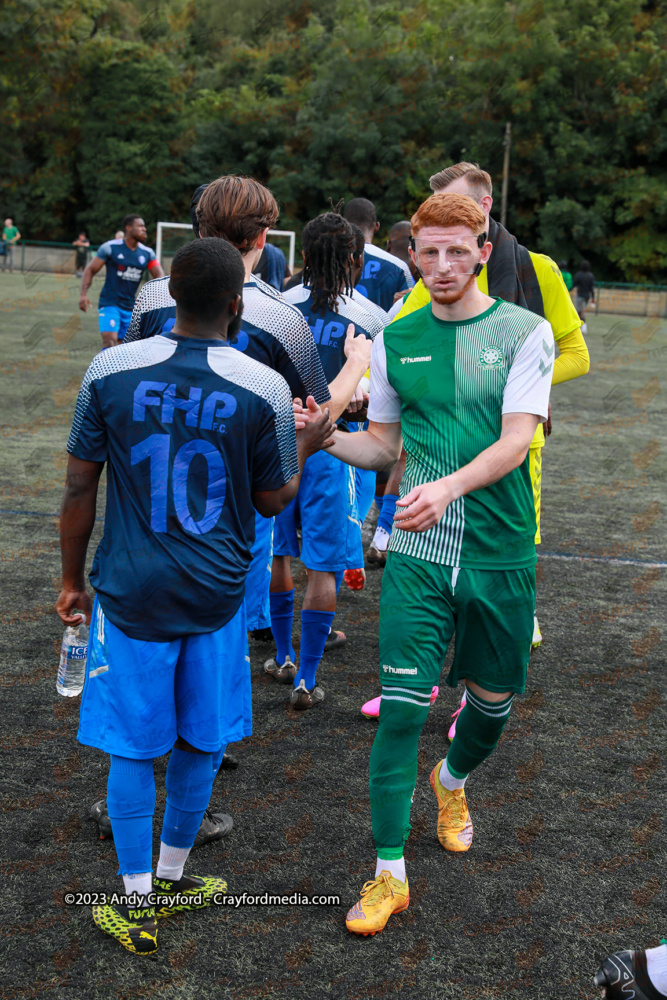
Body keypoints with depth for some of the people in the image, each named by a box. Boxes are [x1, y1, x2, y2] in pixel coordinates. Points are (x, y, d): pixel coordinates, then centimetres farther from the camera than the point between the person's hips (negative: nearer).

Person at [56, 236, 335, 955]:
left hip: (130, 592, 0)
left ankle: (137, 906, 20)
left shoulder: (110, 371, -9)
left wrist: (73, 579, 10)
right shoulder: (265, 389, -10)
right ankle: (172, 880, 34)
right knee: (200, 741, 18)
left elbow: (79, 487, -3)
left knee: (132, 747, 12)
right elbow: (273, 499, 1)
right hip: (217, 596, 0)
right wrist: (307, 444, 20)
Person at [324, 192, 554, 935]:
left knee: (494, 700, 14)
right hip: (417, 550, 1)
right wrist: (323, 436, -7)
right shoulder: (395, 340, 6)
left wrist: (448, 486, -32)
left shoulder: (524, 332, -4)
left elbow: (516, 441, -15)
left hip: (500, 552, 0)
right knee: (402, 706, -7)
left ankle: (451, 780, 49)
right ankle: (389, 874, 6)